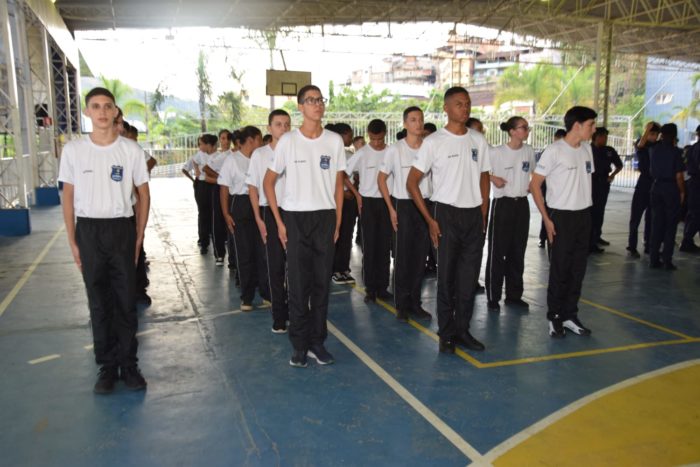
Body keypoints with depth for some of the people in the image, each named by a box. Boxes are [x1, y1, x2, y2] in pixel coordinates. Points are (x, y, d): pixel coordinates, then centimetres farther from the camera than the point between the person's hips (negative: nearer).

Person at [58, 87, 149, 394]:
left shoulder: (131, 150, -2)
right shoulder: (73, 150, 0)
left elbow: (143, 195, 5)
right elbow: (68, 197, 5)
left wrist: (139, 237, 0)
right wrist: (72, 241, 2)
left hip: (121, 229, -1)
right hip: (88, 231, 1)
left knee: (125, 300, 4)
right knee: (98, 302, 8)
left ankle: (128, 364, 17)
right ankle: (107, 366, 19)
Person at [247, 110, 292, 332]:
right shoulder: (259, 154, 2)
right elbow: (253, 188, 5)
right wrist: (259, 219, -1)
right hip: (271, 213, -1)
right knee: (275, 266, 4)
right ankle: (279, 316, 14)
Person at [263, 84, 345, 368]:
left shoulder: (334, 141, 5)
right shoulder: (288, 141, -2)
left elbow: (338, 184, 10)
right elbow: (268, 181, 3)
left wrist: (338, 222, 5)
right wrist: (279, 221, -2)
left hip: (325, 217, 2)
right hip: (295, 217, -2)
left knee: (322, 283, 6)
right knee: (298, 284, 2)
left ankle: (317, 342, 19)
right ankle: (299, 345, 14)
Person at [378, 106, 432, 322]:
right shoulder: (395, 149, -5)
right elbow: (381, 178, 1)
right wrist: (391, 209, -5)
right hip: (403, 205, -2)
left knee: (420, 256, 7)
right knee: (403, 256, 3)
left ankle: (415, 303, 19)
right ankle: (402, 306, 14)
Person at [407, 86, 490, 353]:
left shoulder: (478, 140, 9)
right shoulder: (434, 142, -6)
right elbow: (412, 183, -6)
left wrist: (483, 215, 9)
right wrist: (430, 219, -9)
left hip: (474, 215, 4)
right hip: (447, 214, -4)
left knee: (469, 278, 8)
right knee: (447, 277, 3)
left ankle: (462, 330, 21)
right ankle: (446, 334, 15)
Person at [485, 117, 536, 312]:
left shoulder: (529, 150, 4)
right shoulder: (497, 152, -11)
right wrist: (493, 178, -16)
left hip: (522, 204, 5)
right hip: (502, 203, -5)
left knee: (517, 251, 11)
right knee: (497, 252, -1)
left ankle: (514, 294, 22)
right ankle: (493, 297, 8)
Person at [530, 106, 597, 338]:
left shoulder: (587, 149, 9)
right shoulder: (554, 150, -11)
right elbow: (535, 184, -11)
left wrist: (586, 208, 9)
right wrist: (547, 219, -12)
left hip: (584, 215, 6)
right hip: (561, 216, -6)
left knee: (578, 269, 9)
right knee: (559, 270, 1)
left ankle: (569, 315, 21)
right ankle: (554, 318, 14)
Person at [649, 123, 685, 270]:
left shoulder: (653, 149, 4)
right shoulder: (675, 151, -11)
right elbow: (679, 176, -13)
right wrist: (682, 192, 0)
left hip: (657, 187, 4)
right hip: (671, 188, -4)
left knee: (656, 224, 9)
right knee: (670, 225, 3)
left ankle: (654, 259, 10)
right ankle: (667, 260, 4)